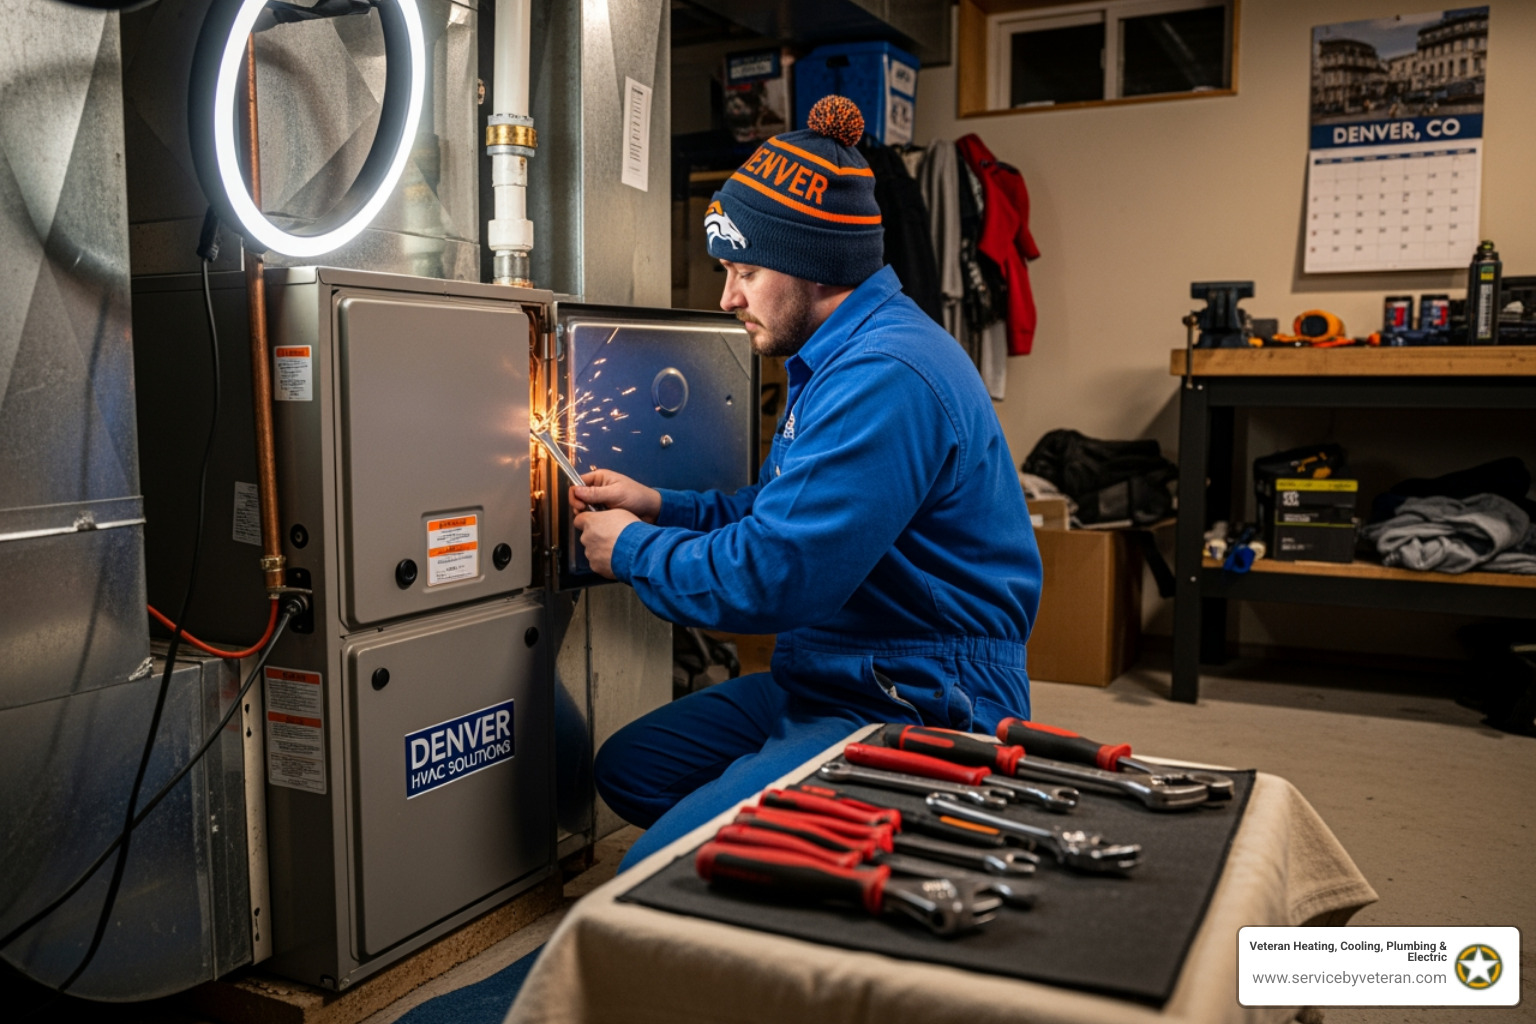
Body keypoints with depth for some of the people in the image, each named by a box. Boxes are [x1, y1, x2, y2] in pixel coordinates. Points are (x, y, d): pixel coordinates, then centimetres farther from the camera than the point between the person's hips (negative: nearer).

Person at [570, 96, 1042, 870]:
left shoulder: (884, 378, -24)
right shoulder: (836, 358, 13)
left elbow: (768, 579, -26)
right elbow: (788, 515, 21)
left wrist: (632, 550, -9)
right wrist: (659, 507, 10)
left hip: (921, 710, -11)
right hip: (830, 681, 11)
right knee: (628, 770, 15)